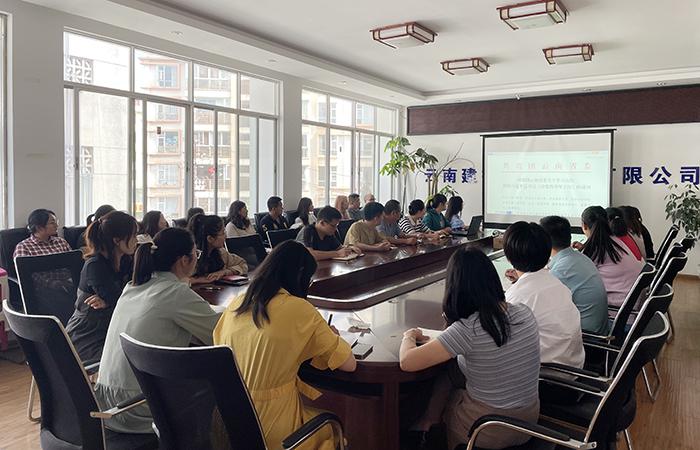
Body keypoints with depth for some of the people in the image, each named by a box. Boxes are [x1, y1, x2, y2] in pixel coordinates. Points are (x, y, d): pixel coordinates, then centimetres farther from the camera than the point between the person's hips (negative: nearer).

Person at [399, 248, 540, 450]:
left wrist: (408, 336, -6)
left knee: (444, 374, 19)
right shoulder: (525, 313, -8)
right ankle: (429, 422, 34)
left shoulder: (468, 329, -28)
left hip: (489, 432, -5)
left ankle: (427, 424, 41)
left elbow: (407, 362, -26)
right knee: (450, 371, 18)